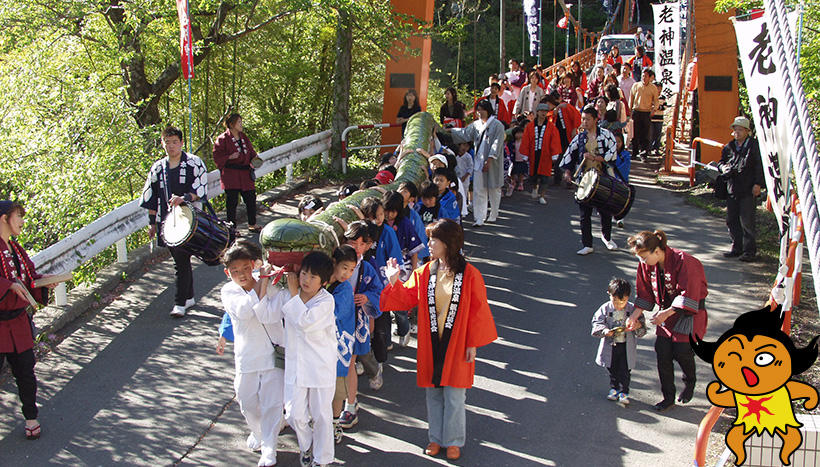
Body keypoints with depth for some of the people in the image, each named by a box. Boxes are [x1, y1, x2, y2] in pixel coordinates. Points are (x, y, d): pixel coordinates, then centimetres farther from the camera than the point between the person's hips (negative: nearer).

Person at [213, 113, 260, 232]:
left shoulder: (244, 138, 15)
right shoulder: (223, 139, -5)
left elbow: (251, 153, 21)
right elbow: (217, 157, -7)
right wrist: (230, 157, -21)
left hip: (245, 174, 6)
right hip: (230, 175, -6)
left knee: (251, 199, 8)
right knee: (232, 201, -2)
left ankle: (252, 224, 23)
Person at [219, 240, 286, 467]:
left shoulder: (272, 286, -6)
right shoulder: (228, 291, -2)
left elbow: (269, 316, -23)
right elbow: (243, 311, -23)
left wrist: (265, 284, -25)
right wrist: (260, 284, -21)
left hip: (273, 354, -2)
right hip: (246, 356, 2)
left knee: (272, 404, 0)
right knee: (247, 402, 14)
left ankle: (268, 448, 12)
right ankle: (257, 431, 42)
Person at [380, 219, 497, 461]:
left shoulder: (469, 274, -10)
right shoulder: (425, 273, 1)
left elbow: (477, 311, -7)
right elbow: (407, 297, 4)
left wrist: (472, 344, -7)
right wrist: (394, 281, -12)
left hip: (456, 345, -4)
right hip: (431, 345, 4)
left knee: (454, 396, 4)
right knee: (433, 394, 13)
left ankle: (453, 441, 22)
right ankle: (436, 438, 29)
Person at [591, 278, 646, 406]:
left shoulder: (633, 310, -6)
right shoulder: (605, 309, -7)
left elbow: (642, 332, -1)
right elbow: (596, 324, -8)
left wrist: (638, 326, -25)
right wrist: (605, 331, -27)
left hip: (627, 346, -1)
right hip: (610, 346, 1)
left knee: (624, 371, -1)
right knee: (612, 370, 14)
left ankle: (624, 392, 13)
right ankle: (614, 389, 33)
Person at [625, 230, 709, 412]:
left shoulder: (684, 262, -25)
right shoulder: (647, 265, -5)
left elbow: (688, 296, -25)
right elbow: (645, 294, 6)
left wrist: (667, 313, -30)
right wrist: (634, 316, -3)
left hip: (690, 313, -5)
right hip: (666, 311, 6)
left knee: (682, 352, -9)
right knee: (662, 353, -2)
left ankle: (690, 383, 25)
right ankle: (668, 397, 13)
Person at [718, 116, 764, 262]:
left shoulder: (754, 146, -3)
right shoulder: (729, 147, 13)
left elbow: (760, 166, -6)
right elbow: (721, 161, 24)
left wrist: (757, 184, -13)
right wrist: (723, 167, 0)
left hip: (748, 190, -6)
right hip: (732, 188, 6)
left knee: (746, 221, -6)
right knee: (731, 220, 9)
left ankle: (749, 250, 2)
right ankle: (737, 247, 21)